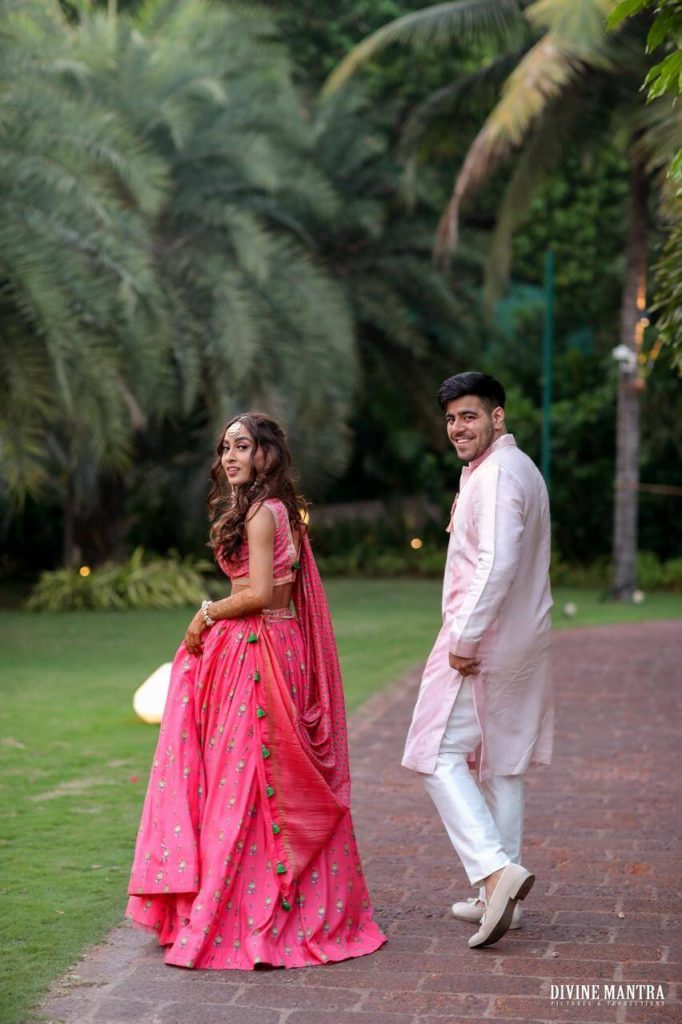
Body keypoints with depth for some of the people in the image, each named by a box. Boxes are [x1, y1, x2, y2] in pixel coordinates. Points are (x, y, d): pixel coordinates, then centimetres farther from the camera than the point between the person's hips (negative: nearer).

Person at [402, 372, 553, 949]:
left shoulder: (497, 474, -15)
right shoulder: (521, 468, 18)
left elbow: (499, 563, -26)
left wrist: (465, 640, -23)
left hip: (482, 641, -10)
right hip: (522, 642, 10)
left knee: (438, 755, -8)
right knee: (501, 764, 12)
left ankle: (495, 868, -19)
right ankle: (499, 898, 17)